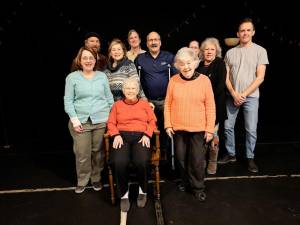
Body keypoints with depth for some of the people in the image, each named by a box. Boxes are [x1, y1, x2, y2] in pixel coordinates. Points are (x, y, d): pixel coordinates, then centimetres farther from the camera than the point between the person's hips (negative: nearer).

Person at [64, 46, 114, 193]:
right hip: (81, 121, -1)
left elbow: (109, 98, 12)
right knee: (82, 154, 0)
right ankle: (82, 181, 21)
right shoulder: (72, 77, 4)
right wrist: (74, 119, -8)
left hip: (101, 121, 2)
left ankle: (96, 178, 27)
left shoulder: (102, 76, 11)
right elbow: (68, 101, 1)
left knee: (98, 152, 7)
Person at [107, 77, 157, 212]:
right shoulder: (117, 105, 22)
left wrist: (147, 135, -7)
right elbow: (111, 123, 12)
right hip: (122, 136, 1)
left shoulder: (145, 104, 21)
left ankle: (143, 191, -1)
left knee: (142, 161, -31)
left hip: (140, 136, 0)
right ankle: (123, 194, -5)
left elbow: (152, 121, 11)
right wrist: (116, 135, -7)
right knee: (119, 162, -30)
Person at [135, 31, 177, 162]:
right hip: (147, 101, 1)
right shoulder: (140, 59, 7)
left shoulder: (169, 57, 5)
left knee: (164, 128, 8)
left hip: (165, 101, 0)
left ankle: (164, 153, 23)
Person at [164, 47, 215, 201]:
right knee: (181, 158, 17)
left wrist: (210, 129, -6)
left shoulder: (204, 80, -7)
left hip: (198, 129, -2)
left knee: (198, 160, 7)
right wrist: (168, 124, -2)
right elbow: (168, 104, 1)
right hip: (178, 128, 2)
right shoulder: (173, 80, -3)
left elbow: (210, 106, -5)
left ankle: (198, 187, 27)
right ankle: (185, 181, 40)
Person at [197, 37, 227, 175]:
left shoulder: (220, 64, 1)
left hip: (215, 105, -3)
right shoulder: (199, 65, 13)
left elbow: (221, 85, -8)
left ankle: (212, 163, 17)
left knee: (212, 134, -1)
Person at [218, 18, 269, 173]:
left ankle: (250, 158, 17)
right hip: (232, 96, 3)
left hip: (251, 96, -2)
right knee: (228, 127, 6)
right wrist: (234, 94, -8)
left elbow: (260, 77, -6)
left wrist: (244, 94, -11)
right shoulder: (230, 52, 6)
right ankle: (231, 154, 23)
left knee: (251, 130, 1)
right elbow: (226, 77, 4)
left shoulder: (260, 51, 0)